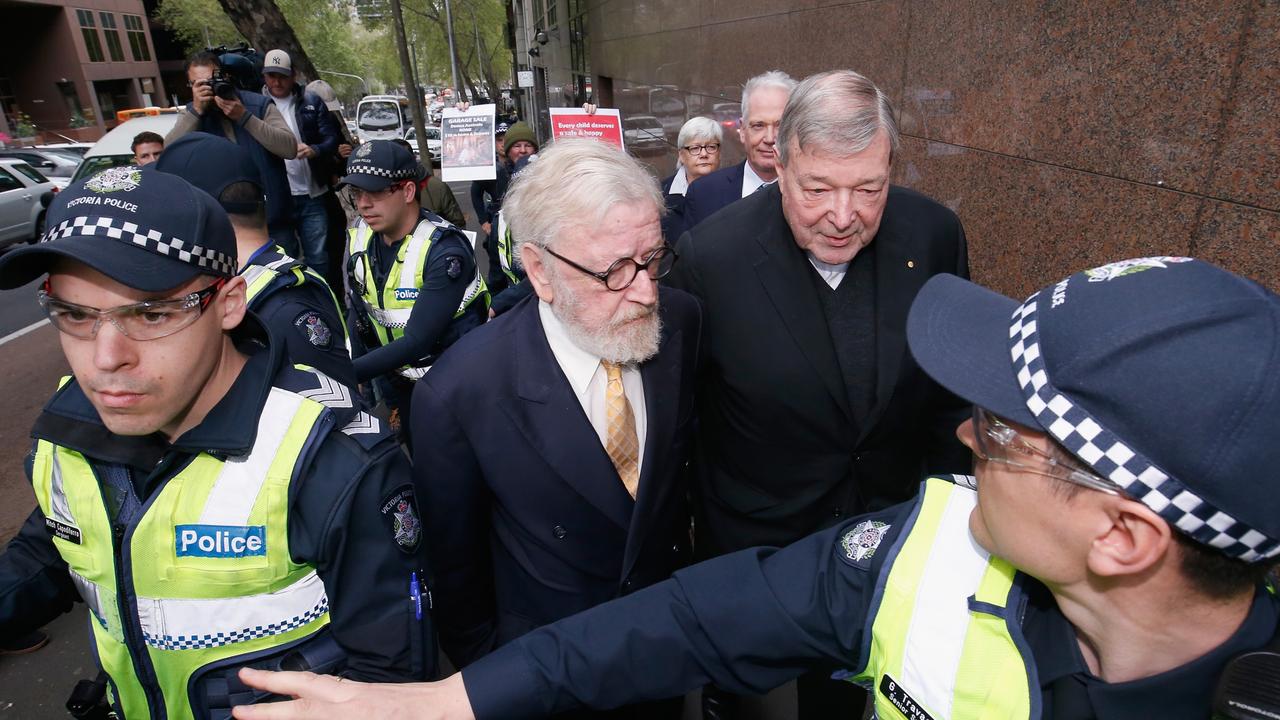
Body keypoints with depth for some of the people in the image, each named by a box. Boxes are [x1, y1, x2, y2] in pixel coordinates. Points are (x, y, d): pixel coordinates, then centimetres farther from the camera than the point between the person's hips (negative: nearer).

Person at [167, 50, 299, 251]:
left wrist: (244, 117, -20)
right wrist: (196, 110, -17)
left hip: (273, 222, -1)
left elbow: (290, 148, -13)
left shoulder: (259, 104, -1)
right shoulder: (191, 115, 7)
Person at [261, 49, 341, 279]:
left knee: (318, 257, 9)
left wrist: (314, 150, -18)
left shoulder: (311, 102, 3)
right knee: (285, 258, 9)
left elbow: (332, 138, 0)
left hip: (312, 194, 1)